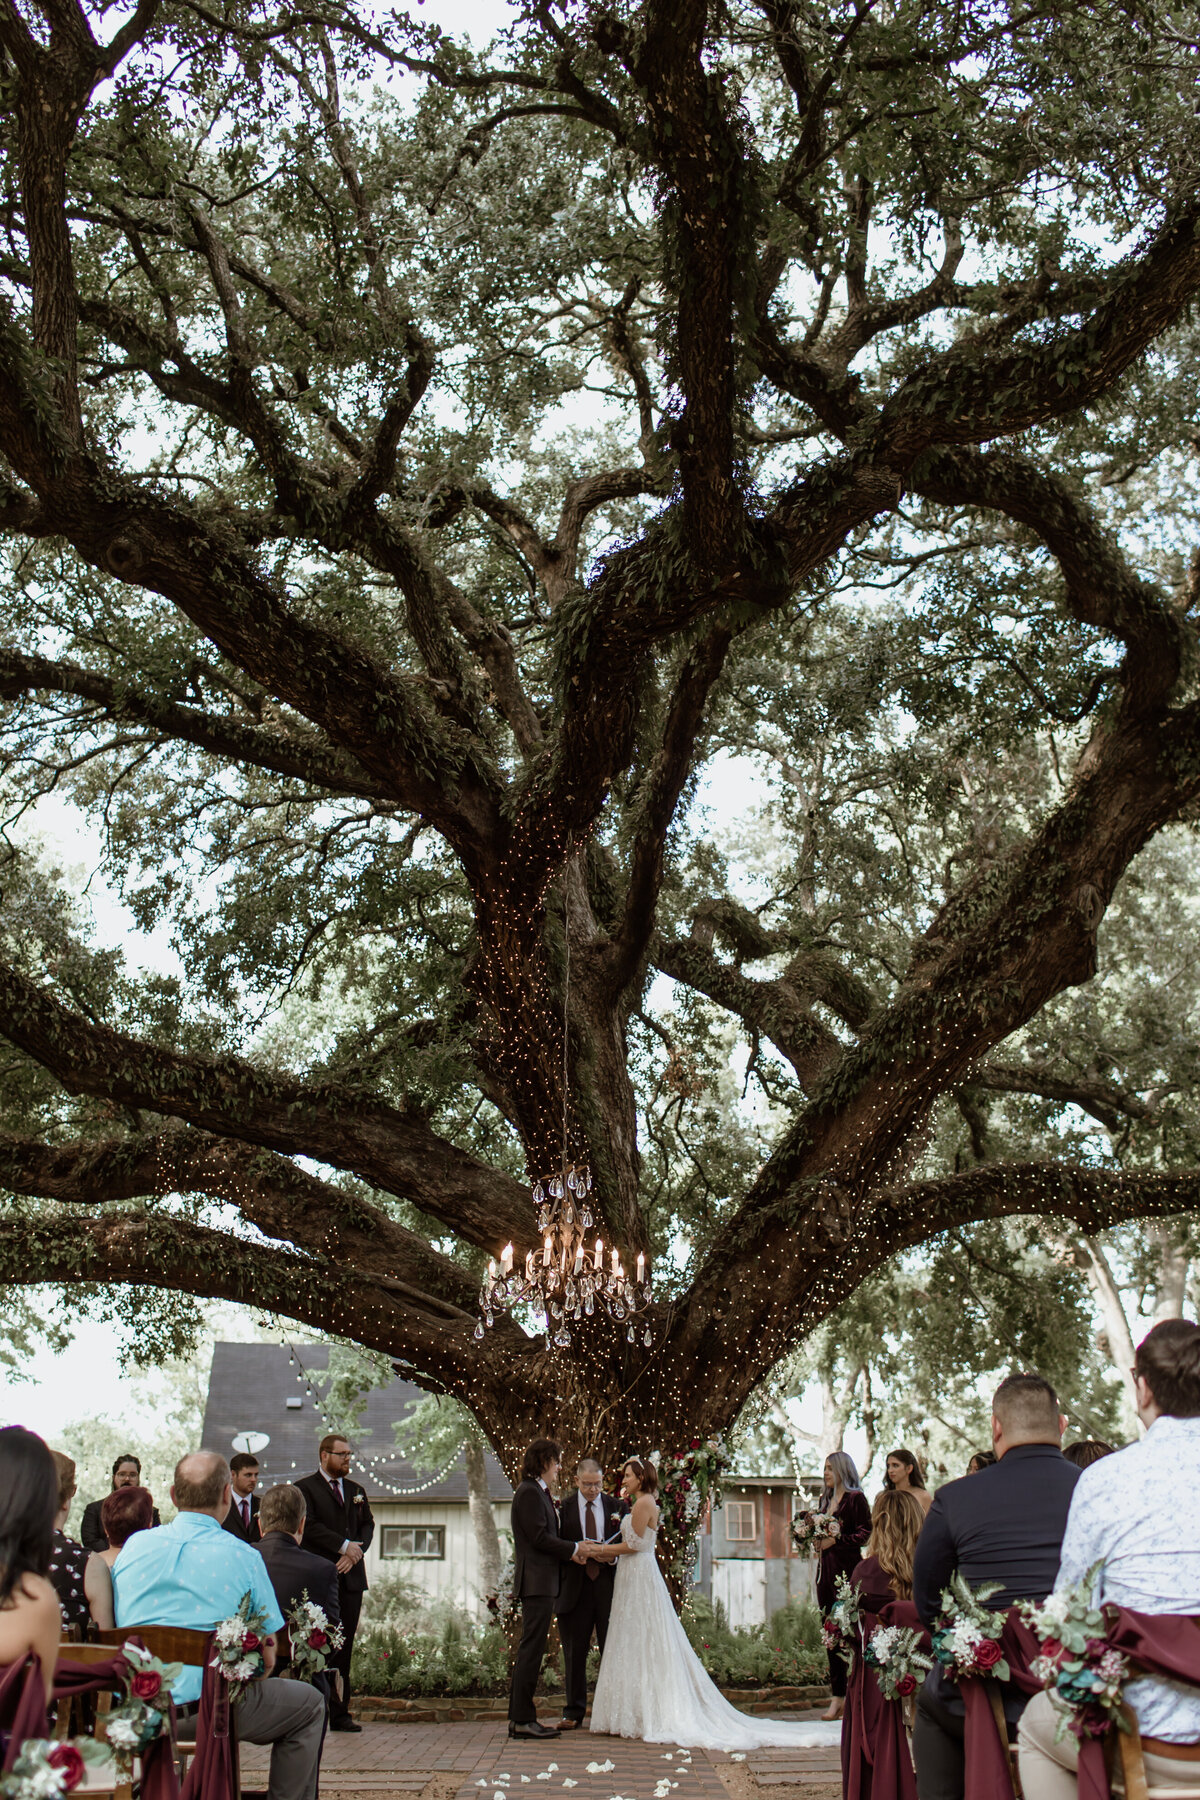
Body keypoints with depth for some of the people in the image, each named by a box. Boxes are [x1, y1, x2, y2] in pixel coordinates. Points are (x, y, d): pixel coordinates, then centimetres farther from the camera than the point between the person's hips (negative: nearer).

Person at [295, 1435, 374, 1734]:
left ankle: (340, 1713, 10)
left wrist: (356, 1552, -5)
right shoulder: (305, 1488, 0)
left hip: (351, 1576, 5)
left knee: (344, 1646, 6)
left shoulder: (357, 1491, 19)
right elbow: (310, 1526, -11)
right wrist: (344, 1546, -14)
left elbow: (367, 1525, 14)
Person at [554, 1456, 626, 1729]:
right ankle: (573, 1712, 14)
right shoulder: (563, 1507, 4)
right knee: (574, 1653, 5)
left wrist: (612, 1556, -11)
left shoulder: (616, 1506, 7)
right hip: (575, 1586, 0)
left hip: (609, 1585, 0)